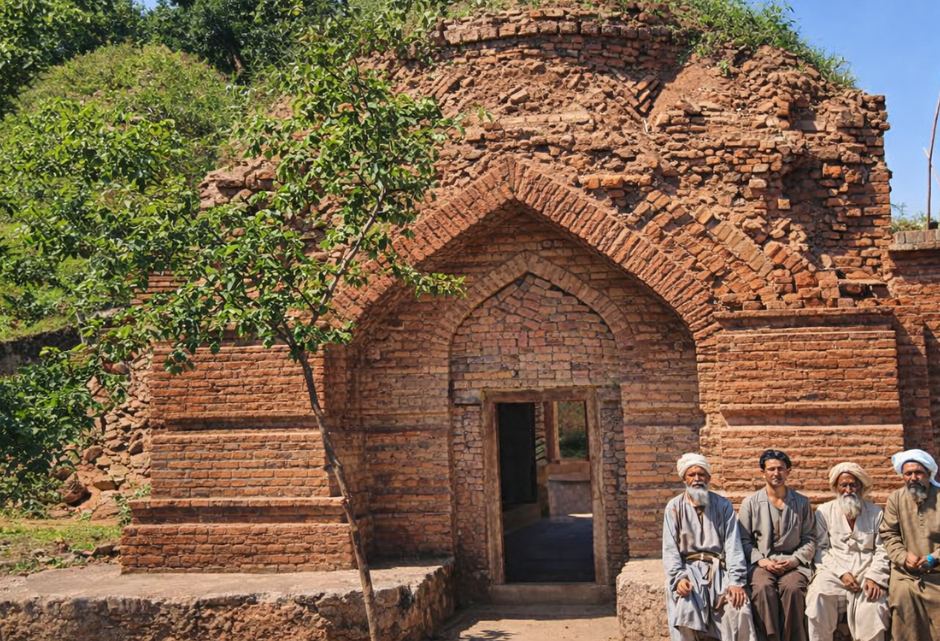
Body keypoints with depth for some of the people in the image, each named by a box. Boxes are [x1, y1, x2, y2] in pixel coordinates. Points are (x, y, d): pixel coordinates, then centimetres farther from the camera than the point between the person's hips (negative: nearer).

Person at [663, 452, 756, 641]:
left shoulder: (723, 505, 6)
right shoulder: (674, 507, 5)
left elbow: (732, 545, -2)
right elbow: (670, 548, -1)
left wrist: (736, 581, -16)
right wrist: (678, 578, -18)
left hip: (718, 568, 1)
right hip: (688, 568, -1)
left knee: (739, 608, -27)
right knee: (684, 610, -30)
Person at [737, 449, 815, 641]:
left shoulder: (802, 502, 13)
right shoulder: (750, 503, 9)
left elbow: (809, 539, 9)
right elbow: (744, 540, 4)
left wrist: (795, 559, -8)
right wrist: (762, 561, -11)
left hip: (793, 563, 1)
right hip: (761, 562, 0)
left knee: (793, 587, -33)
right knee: (763, 587, -34)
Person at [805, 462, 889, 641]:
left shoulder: (875, 513, 12)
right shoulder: (824, 511, 10)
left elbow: (882, 551, 4)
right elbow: (821, 549, 3)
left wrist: (874, 578, -12)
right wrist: (841, 573, -11)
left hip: (866, 571, 1)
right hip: (834, 571, 0)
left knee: (873, 605, -29)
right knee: (819, 598, -29)